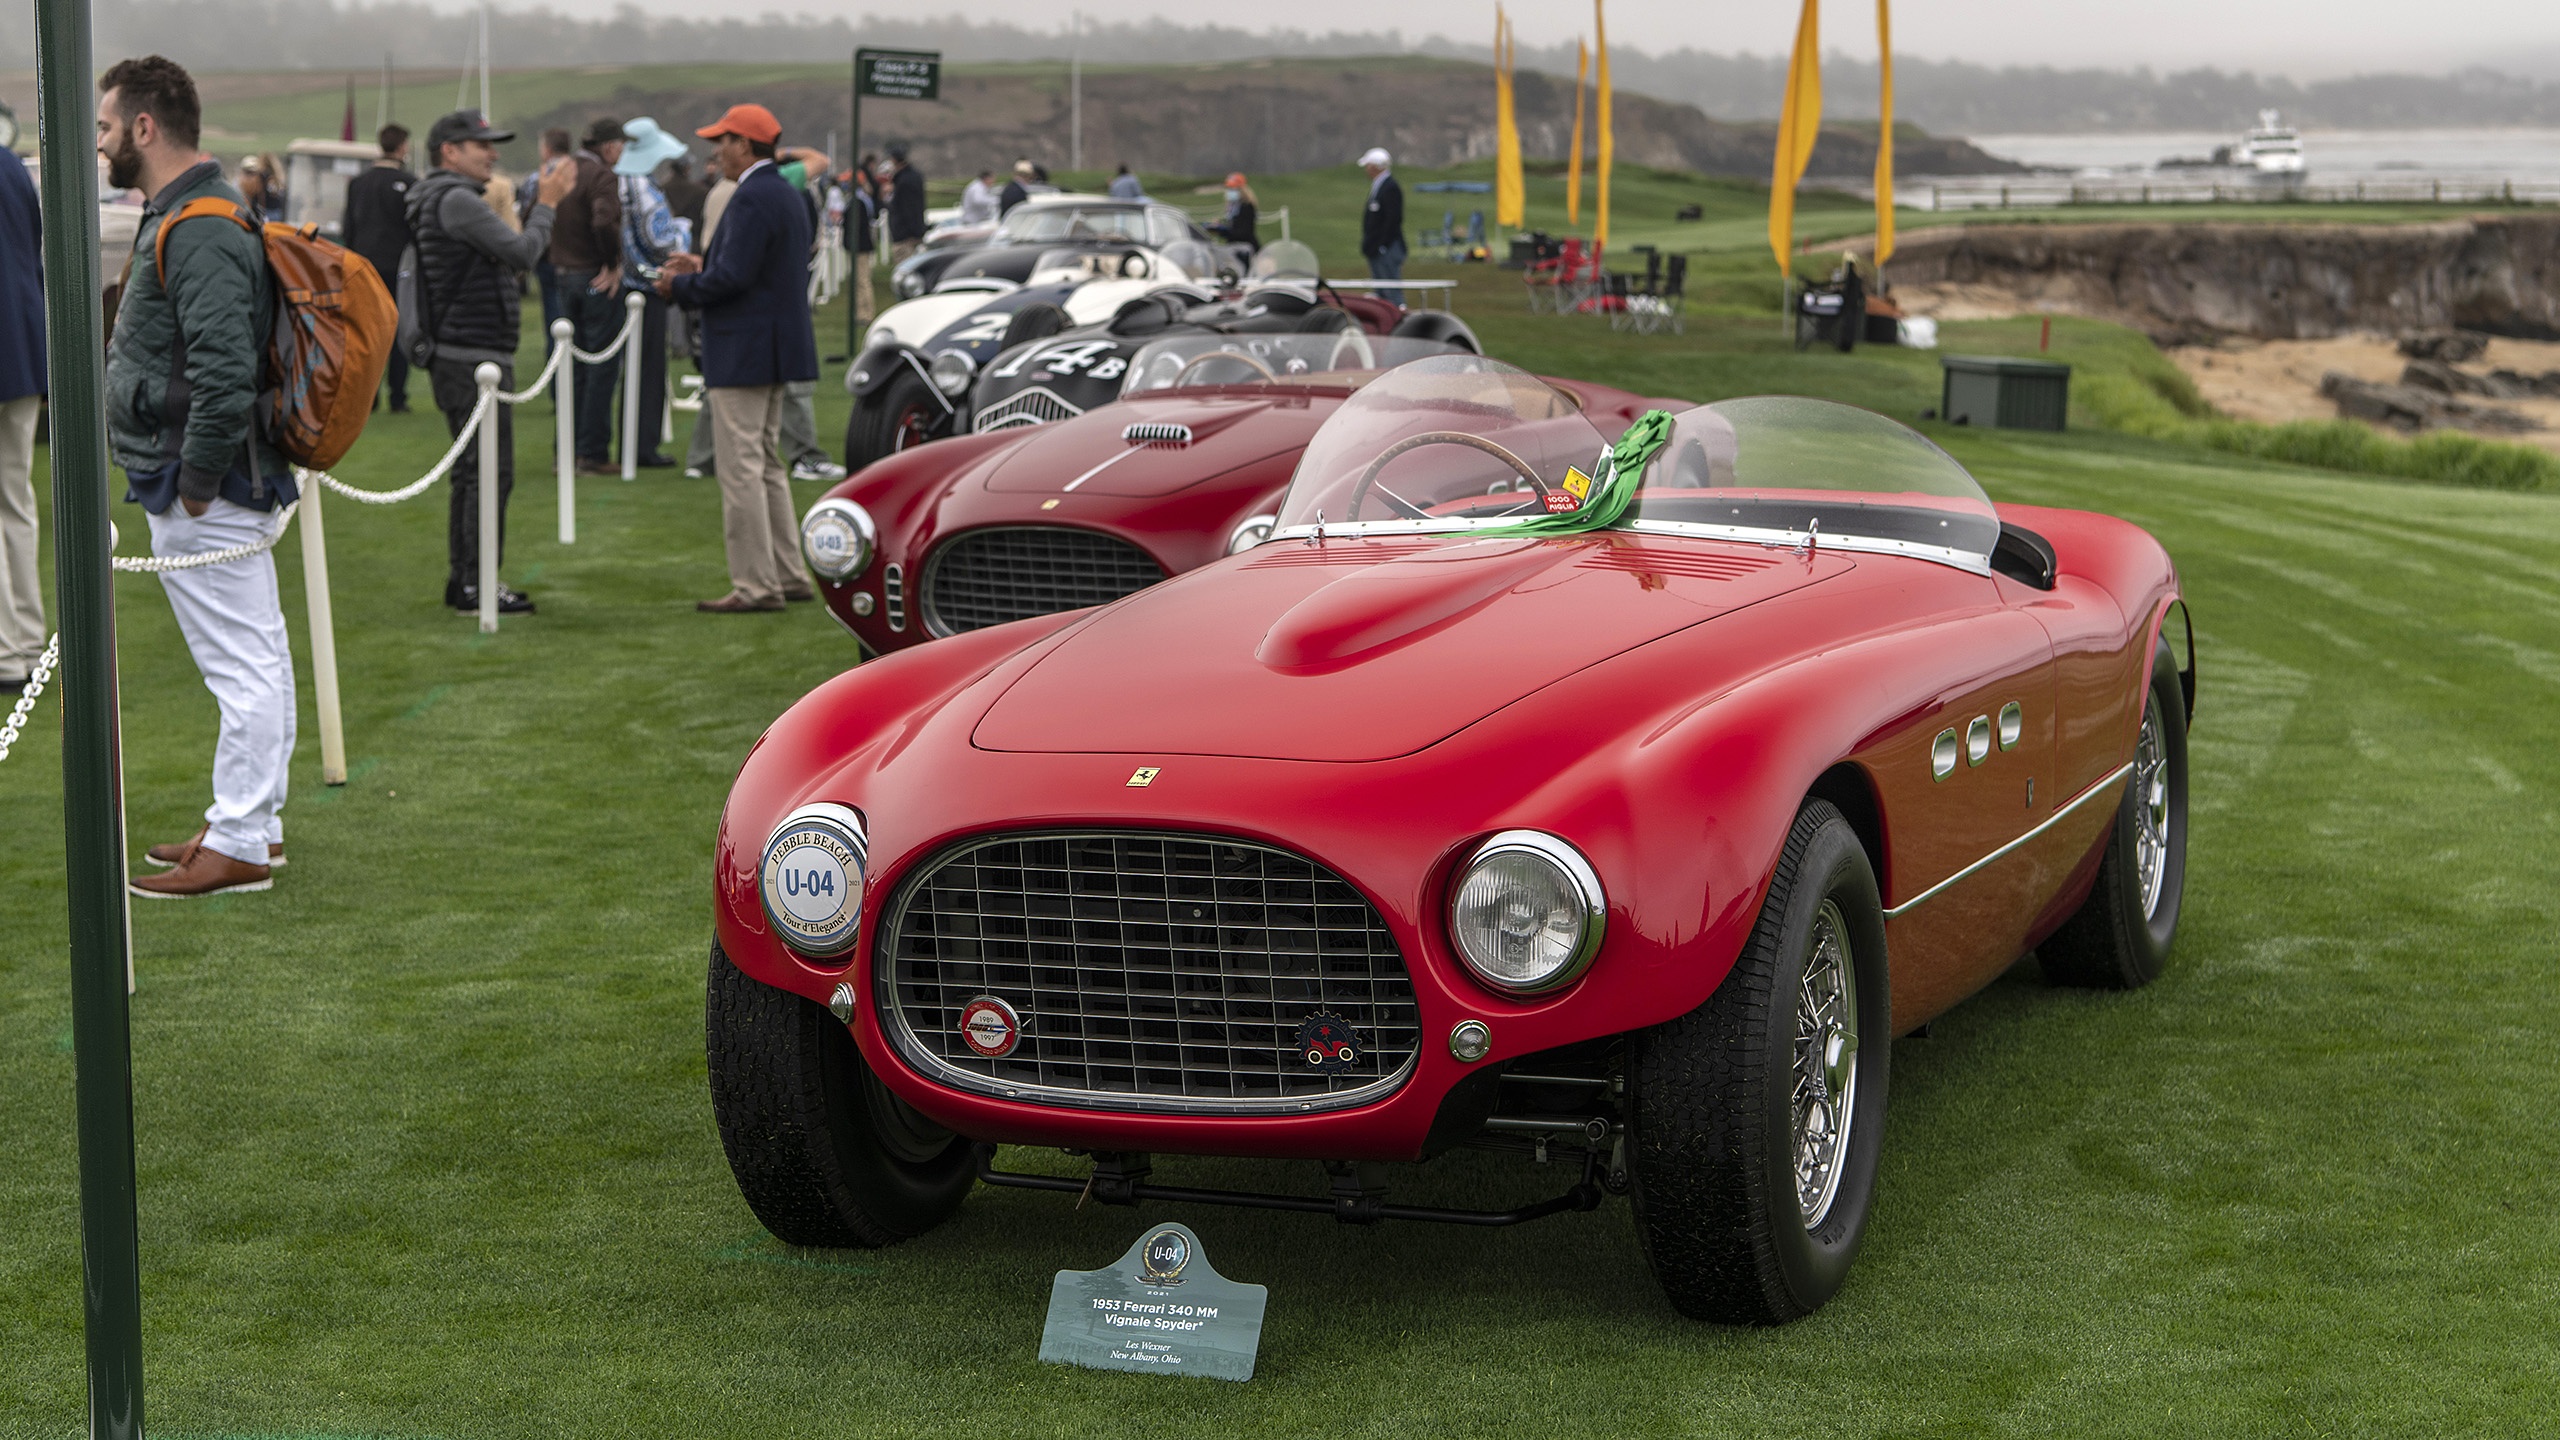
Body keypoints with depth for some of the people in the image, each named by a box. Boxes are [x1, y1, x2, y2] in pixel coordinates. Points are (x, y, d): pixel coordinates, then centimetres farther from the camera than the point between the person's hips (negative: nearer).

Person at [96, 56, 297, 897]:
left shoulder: (199, 231, -19)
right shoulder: (189, 216, 15)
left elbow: (224, 371, -28)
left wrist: (195, 483, -21)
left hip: (202, 496, -11)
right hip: (201, 485, 11)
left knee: (243, 668, -5)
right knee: (255, 661, 16)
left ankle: (239, 845, -2)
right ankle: (251, 822, 25)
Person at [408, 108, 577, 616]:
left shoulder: (453, 202, 20)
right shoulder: (455, 201, -14)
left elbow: (511, 261, 19)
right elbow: (523, 252, -19)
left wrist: (543, 203, 13)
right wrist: (546, 204, -4)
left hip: (465, 359, 11)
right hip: (472, 359, -11)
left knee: (472, 473, 15)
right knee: (490, 473, -9)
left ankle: (462, 579, 19)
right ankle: (476, 584, -7)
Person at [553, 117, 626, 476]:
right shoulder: (599, 174, -15)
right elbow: (604, 223, -31)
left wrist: (559, 256, 16)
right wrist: (614, 263, -17)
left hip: (565, 275, 8)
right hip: (597, 279, -8)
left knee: (574, 365, 14)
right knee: (601, 366, -2)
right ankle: (594, 453, -2)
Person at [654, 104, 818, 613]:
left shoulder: (752, 199, -17)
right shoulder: (787, 197, 15)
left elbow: (731, 278, -24)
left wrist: (680, 286, -8)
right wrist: (701, 269, 15)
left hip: (744, 356, -10)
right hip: (776, 349, 10)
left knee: (740, 469, -6)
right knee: (766, 465, 16)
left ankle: (755, 585, -5)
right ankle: (788, 576, 19)